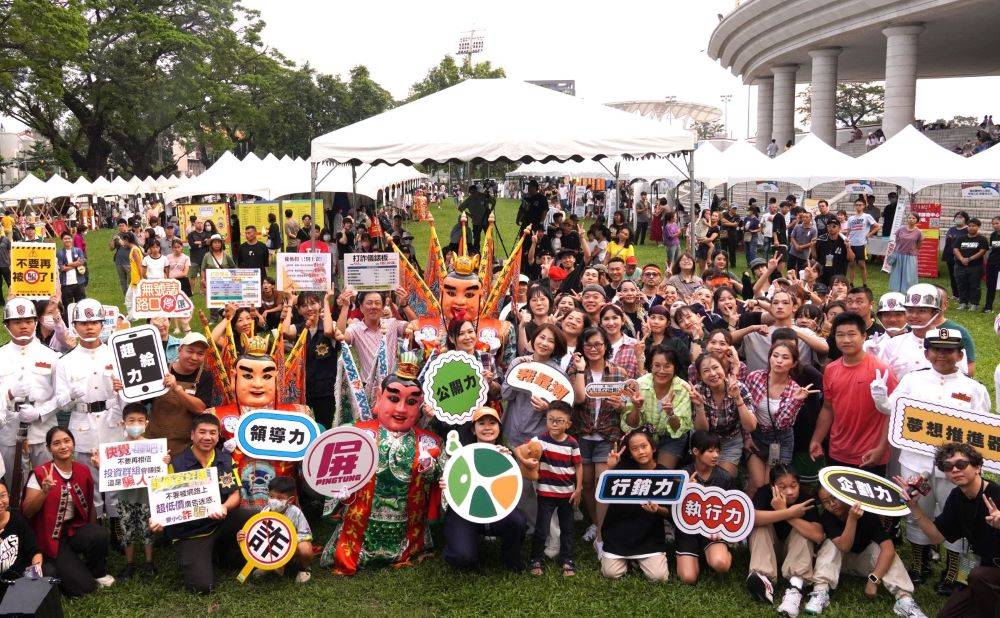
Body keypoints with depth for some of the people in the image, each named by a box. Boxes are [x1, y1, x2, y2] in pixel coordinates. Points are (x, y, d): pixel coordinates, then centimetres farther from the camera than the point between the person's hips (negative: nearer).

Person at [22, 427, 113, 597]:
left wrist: (93, 532, 4)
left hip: (76, 530, 4)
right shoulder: (40, 474, -10)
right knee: (83, 586, -17)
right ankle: (49, 567, 14)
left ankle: (98, 572, 0)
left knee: (100, 535, -31)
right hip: (52, 538, -4)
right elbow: (26, 512, -15)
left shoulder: (83, 471, 2)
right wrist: (44, 492, -31)